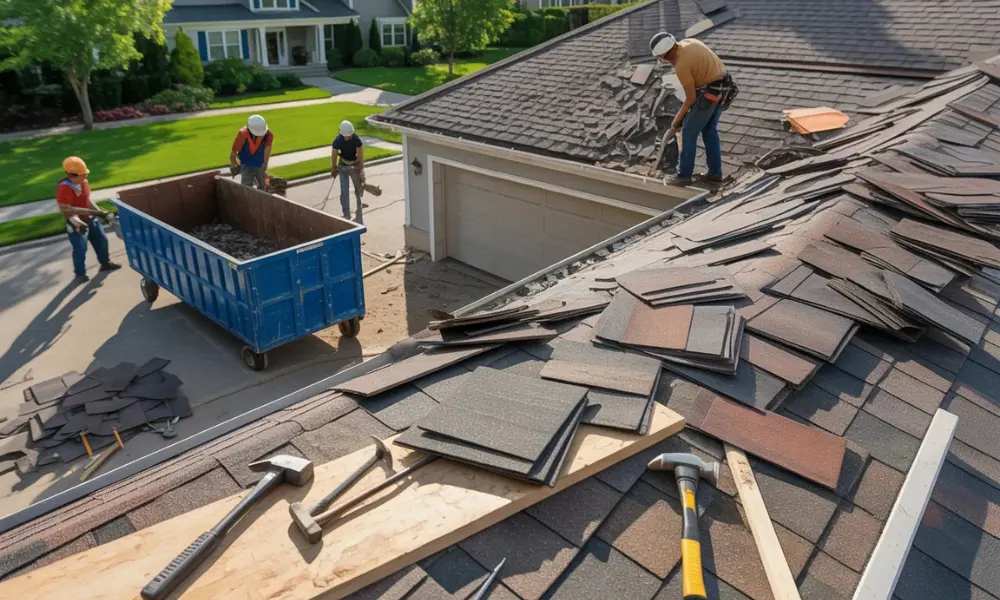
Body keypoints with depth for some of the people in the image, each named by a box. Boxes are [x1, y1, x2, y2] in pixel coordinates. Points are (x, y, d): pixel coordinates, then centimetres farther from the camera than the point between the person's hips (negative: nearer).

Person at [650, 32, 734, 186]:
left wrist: (678, 119, 1)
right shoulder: (688, 42, 6)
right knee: (709, 130, 17)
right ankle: (715, 172, 19)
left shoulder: (681, 66, -19)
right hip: (723, 87, 9)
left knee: (689, 131, 0)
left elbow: (691, 97, -12)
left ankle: (684, 175, 5)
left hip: (709, 92, -9)